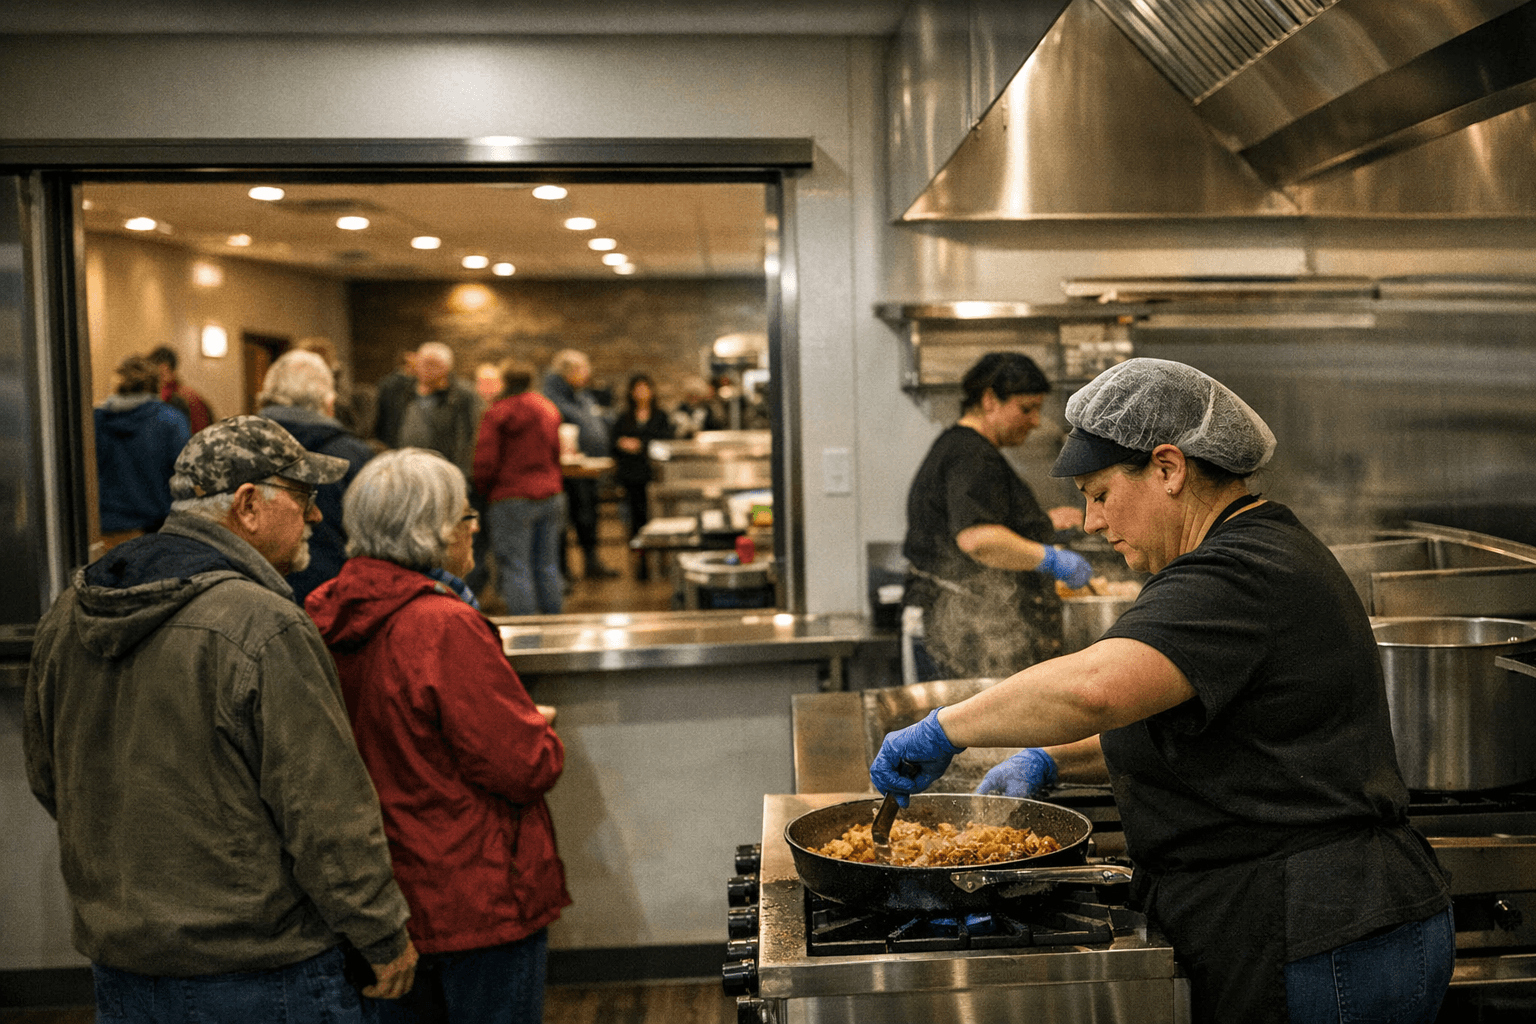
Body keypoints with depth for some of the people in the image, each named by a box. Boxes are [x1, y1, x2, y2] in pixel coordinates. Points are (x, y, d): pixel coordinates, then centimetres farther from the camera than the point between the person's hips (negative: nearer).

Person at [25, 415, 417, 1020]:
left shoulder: (66, 616, 2)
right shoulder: (264, 630, -23)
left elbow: (48, 778, 14)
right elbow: (326, 815, -21)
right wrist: (385, 940, -9)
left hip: (116, 959, 7)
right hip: (258, 972, -7)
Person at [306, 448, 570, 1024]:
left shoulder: (331, 619, -1)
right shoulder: (444, 628, -25)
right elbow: (527, 767, -22)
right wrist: (540, 729, -1)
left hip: (379, 895, 8)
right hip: (476, 902, -7)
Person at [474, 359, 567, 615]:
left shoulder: (497, 414, -10)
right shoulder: (548, 409, 10)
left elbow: (486, 461, -11)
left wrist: (482, 489, 6)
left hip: (512, 499, -6)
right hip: (550, 495, 6)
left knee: (515, 568, -1)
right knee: (547, 566, 13)